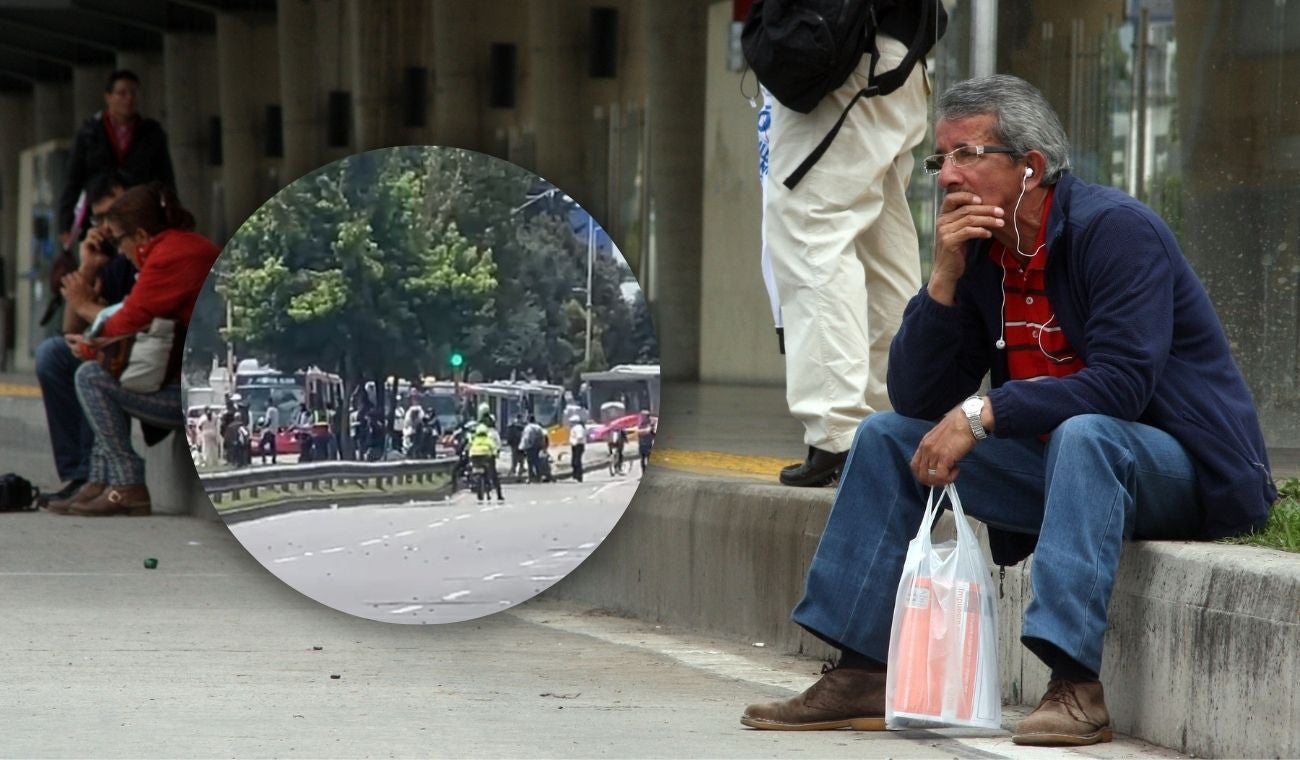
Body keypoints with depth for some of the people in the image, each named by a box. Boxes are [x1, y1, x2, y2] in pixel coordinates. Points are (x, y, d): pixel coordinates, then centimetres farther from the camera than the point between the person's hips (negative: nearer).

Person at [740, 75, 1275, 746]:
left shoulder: (1115, 230, -18)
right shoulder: (976, 252, 4)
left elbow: (1123, 383, -29)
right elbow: (916, 400, 0)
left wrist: (983, 413, -29)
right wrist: (945, 279, -13)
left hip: (1184, 469, -8)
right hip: (1057, 463, 8)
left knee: (1082, 435, -39)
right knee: (888, 437, 2)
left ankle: (1076, 684, -44)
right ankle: (861, 673, -2)